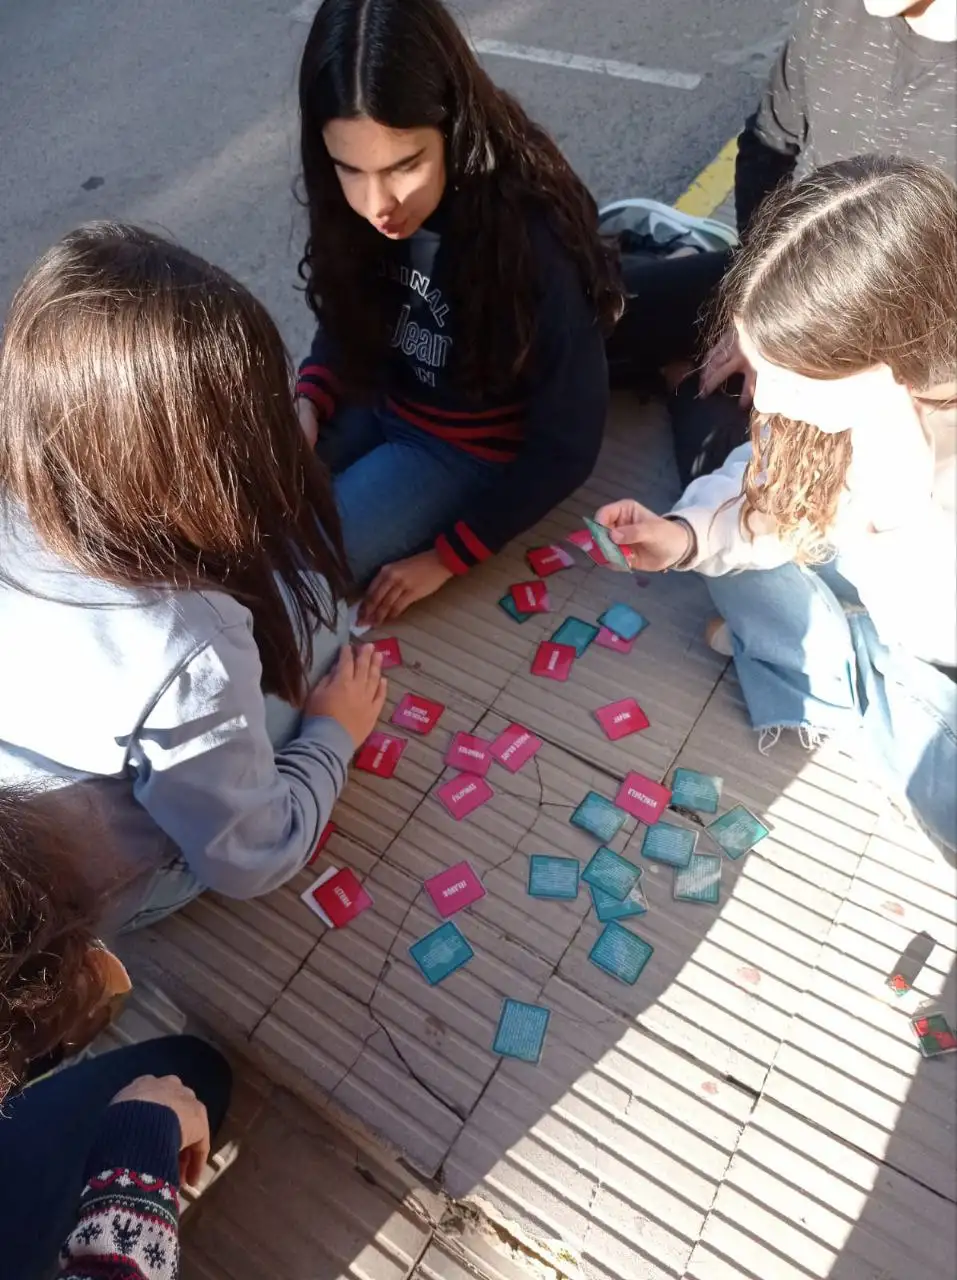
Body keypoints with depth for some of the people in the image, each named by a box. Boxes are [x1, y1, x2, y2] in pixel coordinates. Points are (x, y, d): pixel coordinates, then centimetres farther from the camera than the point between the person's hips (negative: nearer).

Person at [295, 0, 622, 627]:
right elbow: (348, 325, 7)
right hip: (374, 404, 5)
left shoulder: (533, 240, -28)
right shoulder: (359, 205, -13)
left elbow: (565, 447, -20)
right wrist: (308, 405, -13)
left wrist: (447, 557, -16)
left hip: (468, 450, -5)